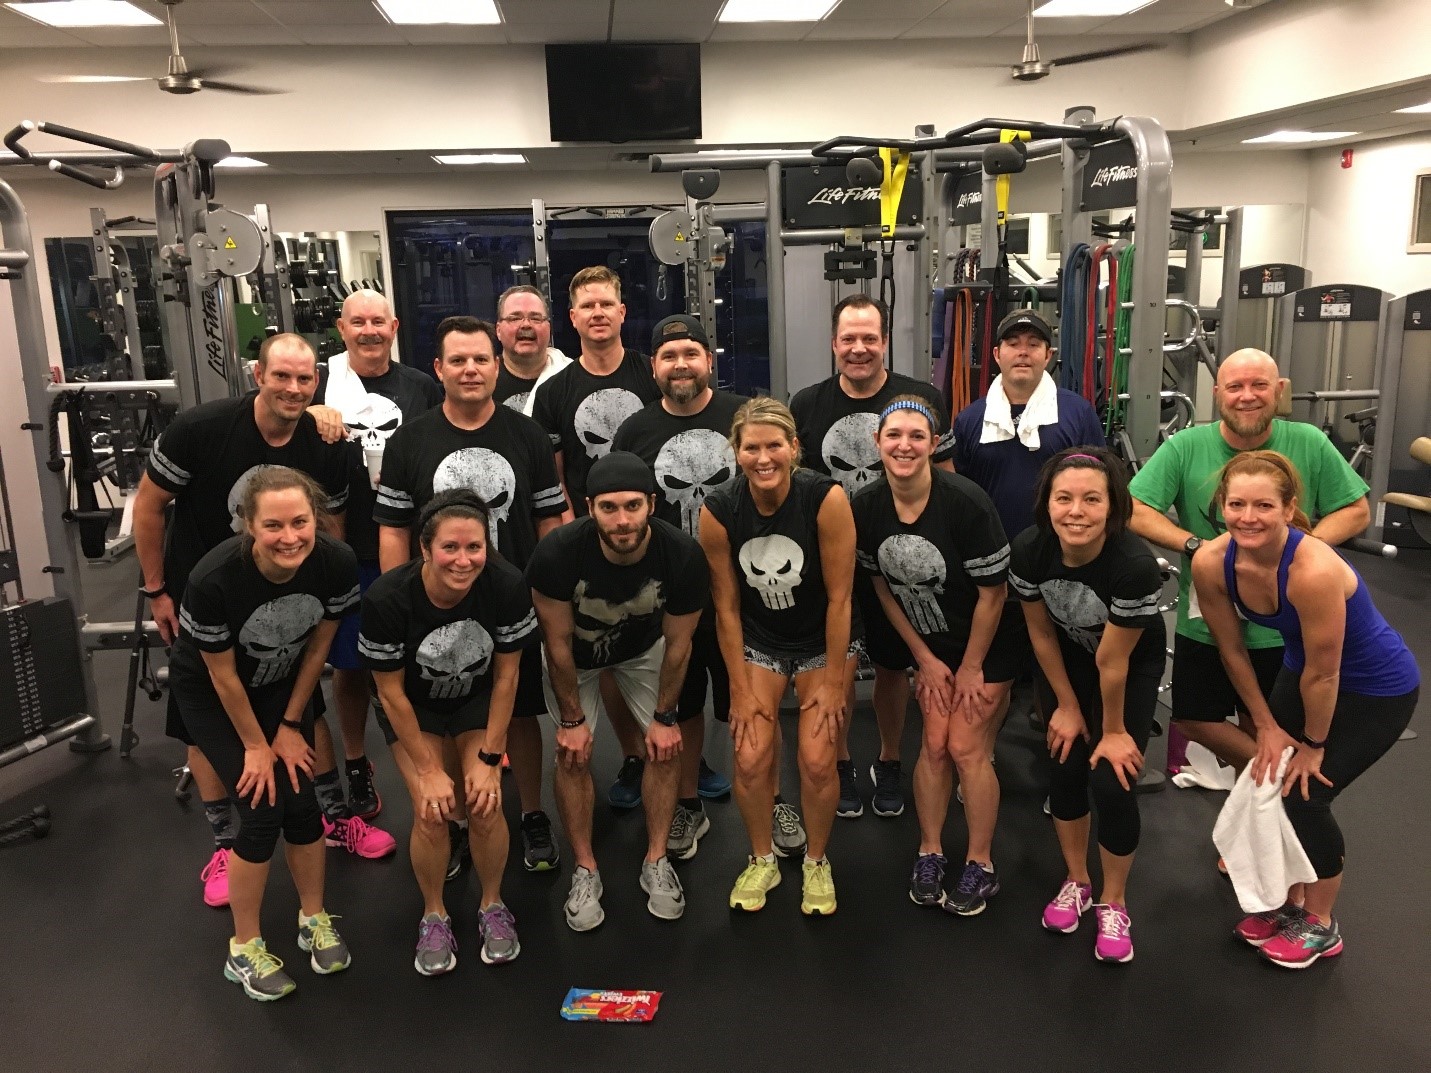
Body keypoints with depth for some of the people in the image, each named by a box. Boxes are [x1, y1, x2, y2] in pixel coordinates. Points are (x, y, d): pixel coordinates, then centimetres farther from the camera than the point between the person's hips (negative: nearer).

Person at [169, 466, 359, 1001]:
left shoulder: (336, 563, -28)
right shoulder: (213, 580, -37)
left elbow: (318, 645, -10)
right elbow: (223, 674, -20)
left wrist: (290, 725, -3)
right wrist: (256, 745, -9)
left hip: (283, 683, 3)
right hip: (209, 693, -3)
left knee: (301, 801, -2)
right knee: (262, 807, -10)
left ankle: (314, 921, 22)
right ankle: (244, 949, 10)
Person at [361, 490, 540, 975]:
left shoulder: (507, 585, -29)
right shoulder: (386, 598, -32)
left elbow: (505, 677, -15)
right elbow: (391, 692, -19)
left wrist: (489, 759, -12)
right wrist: (428, 770, -14)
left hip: (478, 699, 1)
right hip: (414, 705, -1)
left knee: (486, 805, -11)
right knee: (431, 812, -13)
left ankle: (492, 907, 16)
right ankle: (434, 917, 14)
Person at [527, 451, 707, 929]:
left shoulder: (683, 555, -35)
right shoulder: (557, 552, -39)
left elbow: (677, 644, -17)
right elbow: (559, 643, -22)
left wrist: (665, 717, -9)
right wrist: (571, 719, -14)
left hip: (643, 647, 1)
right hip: (575, 651, -1)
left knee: (666, 747, -3)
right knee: (573, 755, -5)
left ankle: (657, 863, 15)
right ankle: (585, 871, 12)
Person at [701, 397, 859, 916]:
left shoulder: (826, 498, -26)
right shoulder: (718, 511, -19)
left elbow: (839, 597, -18)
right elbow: (726, 606, -10)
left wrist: (833, 682, -13)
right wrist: (741, 690, -7)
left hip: (825, 641, -1)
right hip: (758, 642, 2)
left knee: (817, 760, -8)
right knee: (751, 760, -7)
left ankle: (817, 863, 20)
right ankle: (762, 860, 20)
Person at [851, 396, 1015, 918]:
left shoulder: (966, 502, -28)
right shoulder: (865, 507, -14)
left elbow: (992, 592, -19)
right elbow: (882, 587, 0)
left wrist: (971, 667, -11)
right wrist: (924, 658, 1)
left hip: (985, 646, -4)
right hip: (929, 645, 4)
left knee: (966, 748, -2)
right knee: (934, 743, 4)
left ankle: (980, 866, 15)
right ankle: (930, 854, 22)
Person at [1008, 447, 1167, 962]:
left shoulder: (1134, 564, -37)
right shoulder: (1029, 550, -27)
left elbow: (1113, 662, -24)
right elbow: (1041, 632, -10)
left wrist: (1114, 730, -9)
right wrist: (1067, 706, -1)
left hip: (1135, 664, -3)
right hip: (1066, 659, 3)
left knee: (1113, 781, -8)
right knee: (1066, 766, 2)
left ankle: (1113, 902, 17)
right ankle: (1076, 882, 27)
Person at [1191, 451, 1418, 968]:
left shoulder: (1313, 570, -39)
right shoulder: (1211, 563, -21)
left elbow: (1324, 676, -26)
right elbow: (1232, 648, -6)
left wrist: (1313, 746, -11)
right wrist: (1267, 726, 0)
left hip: (1378, 689, -5)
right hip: (1302, 670, 6)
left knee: (1305, 794, -5)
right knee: (1269, 781, 4)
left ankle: (1320, 926, 21)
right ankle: (1289, 901, 31)